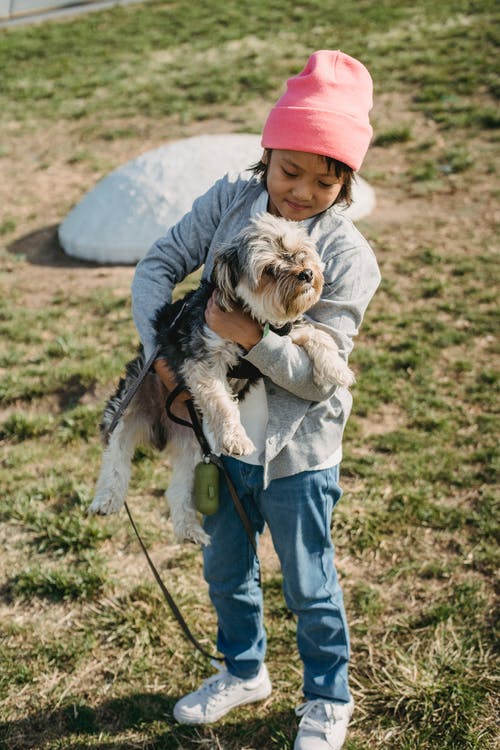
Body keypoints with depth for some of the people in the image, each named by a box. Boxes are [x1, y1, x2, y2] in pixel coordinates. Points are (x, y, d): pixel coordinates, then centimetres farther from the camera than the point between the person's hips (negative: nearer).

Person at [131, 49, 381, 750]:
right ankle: (244, 672, 49)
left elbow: (317, 375, -21)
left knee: (309, 586, 13)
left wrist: (249, 335, -35)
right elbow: (159, 265, -3)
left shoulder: (349, 257, -19)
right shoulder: (229, 201, -8)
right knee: (226, 570, 23)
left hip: (297, 449, -4)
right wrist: (161, 346, -17)